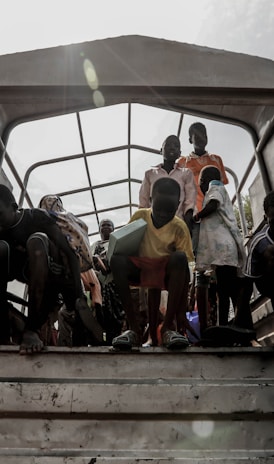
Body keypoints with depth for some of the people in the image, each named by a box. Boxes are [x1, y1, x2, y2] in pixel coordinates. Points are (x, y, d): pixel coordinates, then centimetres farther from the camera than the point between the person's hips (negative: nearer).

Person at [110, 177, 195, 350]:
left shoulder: (179, 227, -12)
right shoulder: (140, 216, -7)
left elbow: (185, 271, -14)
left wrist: (182, 311, -18)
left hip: (167, 272, -1)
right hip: (141, 269, 1)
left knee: (179, 258, -33)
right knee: (116, 260, -30)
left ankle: (168, 326, -28)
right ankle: (134, 327, -26)